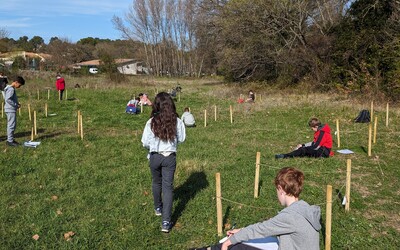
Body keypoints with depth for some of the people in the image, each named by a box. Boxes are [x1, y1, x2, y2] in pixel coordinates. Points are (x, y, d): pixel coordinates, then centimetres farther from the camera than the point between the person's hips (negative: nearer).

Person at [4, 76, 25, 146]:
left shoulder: (11, 88, 14)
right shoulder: (11, 89, -17)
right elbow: (7, 99, -25)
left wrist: (17, 104, 8)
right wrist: (16, 105, -18)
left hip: (11, 109, 10)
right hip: (11, 110, -10)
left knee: (11, 125, 16)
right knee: (12, 125, -5)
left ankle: (10, 139, 23)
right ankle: (10, 141, 0)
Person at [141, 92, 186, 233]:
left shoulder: (152, 122, -12)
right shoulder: (177, 121, -10)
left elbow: (145, 143, -7)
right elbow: (181, 139, 0)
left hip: (155, 157, 1)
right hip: (170, 157, 0)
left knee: (156, 183, 24)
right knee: (168, 186, 4)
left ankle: (158, 208, 46)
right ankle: (166, 222, -1)